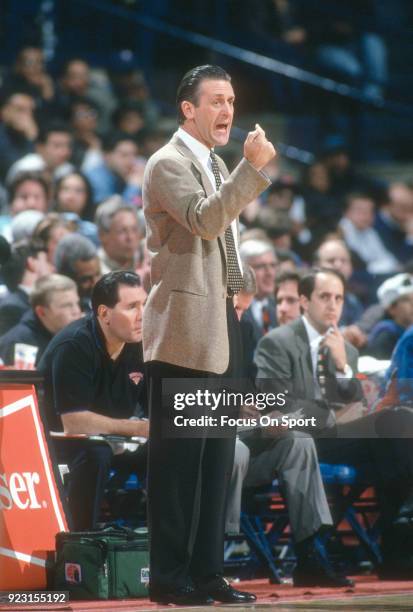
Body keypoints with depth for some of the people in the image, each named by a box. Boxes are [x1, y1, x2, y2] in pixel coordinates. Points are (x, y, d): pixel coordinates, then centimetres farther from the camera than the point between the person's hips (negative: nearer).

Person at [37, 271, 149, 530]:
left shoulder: (142, 344, -5)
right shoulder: (73, 347, -24)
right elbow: (73, 421, -29)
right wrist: (139, 428, -32)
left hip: (115, 440, 6)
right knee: (96, 455, -36)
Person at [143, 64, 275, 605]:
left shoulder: (218, 165, 19)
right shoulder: (169, 164, -9)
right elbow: (205, 219, -26)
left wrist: (239, 290, 17)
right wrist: (253, 168, -30)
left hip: (220, 326, 9)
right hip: (184, 329, -9)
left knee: (216, 457, 9)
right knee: (177, 457, -6)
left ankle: (206, 570, 13)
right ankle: (169, 577, -3)